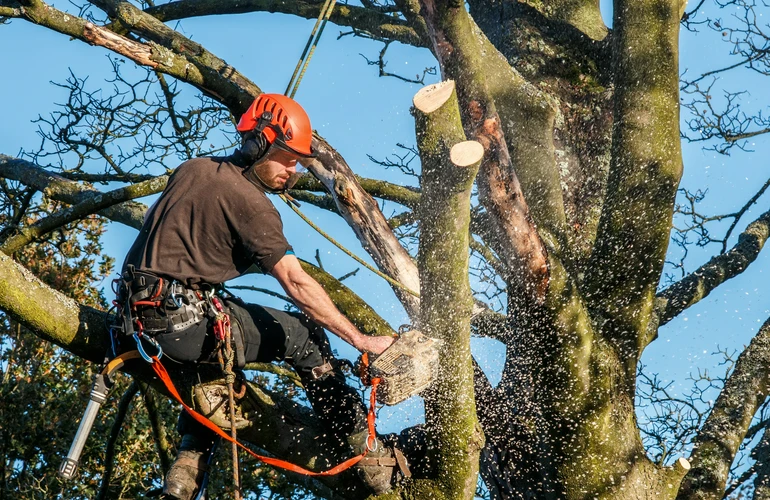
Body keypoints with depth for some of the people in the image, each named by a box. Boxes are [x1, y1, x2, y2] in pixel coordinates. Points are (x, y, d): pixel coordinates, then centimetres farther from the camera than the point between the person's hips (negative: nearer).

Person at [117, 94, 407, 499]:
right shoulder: (250, 202, -9)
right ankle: (368, 454, 7)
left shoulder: (190, 170, 14)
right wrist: (362, 341, -13)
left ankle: (188, 465, 25)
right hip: (186, 322, -8)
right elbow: (296, 283, -14)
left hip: (139, 317, 8)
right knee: (302, 334, 6)